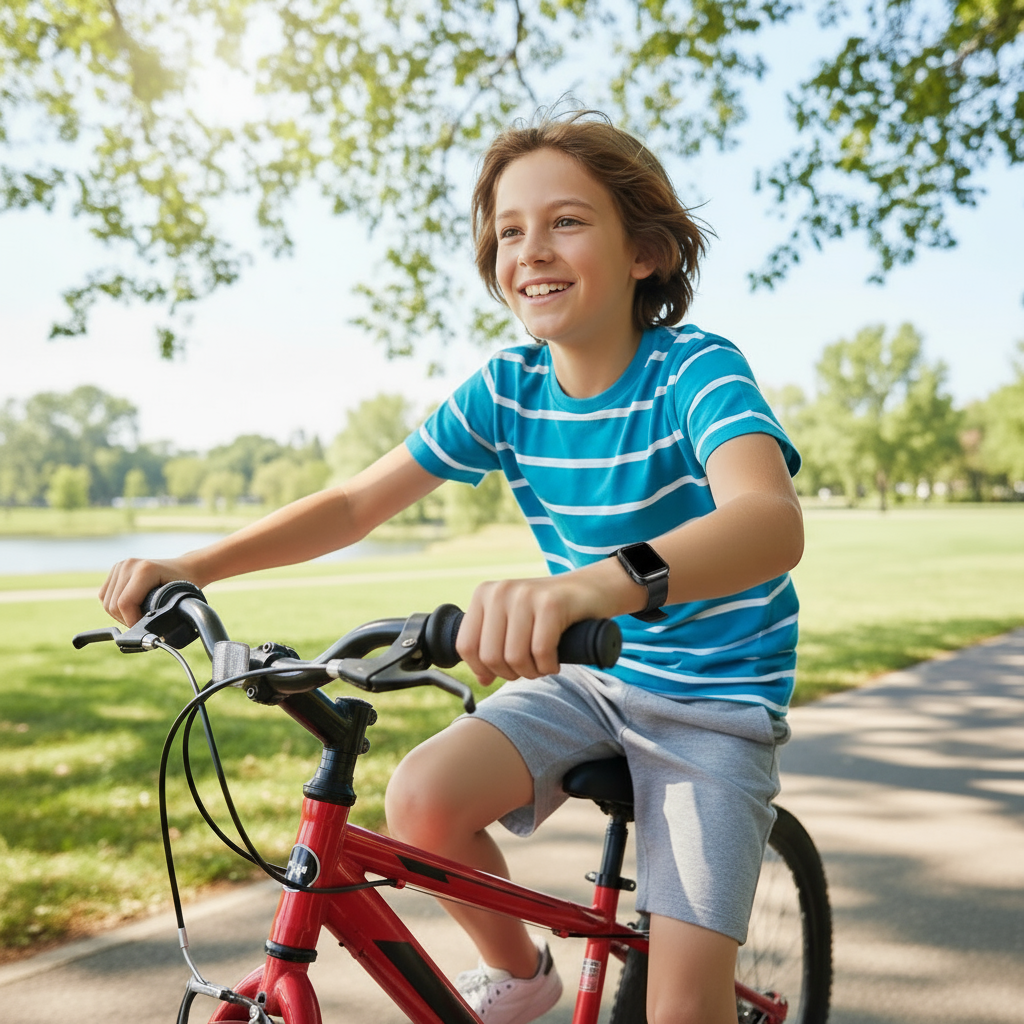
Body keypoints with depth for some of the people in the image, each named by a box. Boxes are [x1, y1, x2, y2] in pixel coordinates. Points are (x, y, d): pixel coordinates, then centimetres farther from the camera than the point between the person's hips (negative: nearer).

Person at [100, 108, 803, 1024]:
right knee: (422, 798, -20)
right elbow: (357, 502, -3)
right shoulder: (508, 388, -6)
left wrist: (597, 583, -63)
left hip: (716, 703, -4)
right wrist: (191, 566, -16)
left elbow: (772, 520, -43)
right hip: (586, 677, 5)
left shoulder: (695, 370, -22)